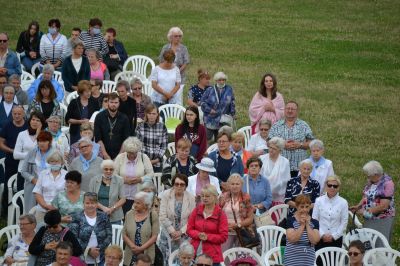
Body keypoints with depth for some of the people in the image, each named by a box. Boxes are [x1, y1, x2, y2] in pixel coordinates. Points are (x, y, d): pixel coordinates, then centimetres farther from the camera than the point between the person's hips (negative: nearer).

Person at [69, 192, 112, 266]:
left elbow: (109, 236, 3)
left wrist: (99, 249, -11)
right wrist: (88, 250, -14)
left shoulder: (103, 217, 7)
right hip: (82, 259, -2)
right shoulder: (76, 217, 1)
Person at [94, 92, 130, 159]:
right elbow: (98, 139, -3)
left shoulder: (124, 118, 2)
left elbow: (126, 140, -1)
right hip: (103, 155, 0)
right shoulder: (100, 117, 1)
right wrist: (105, 155, -11)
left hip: (119, 154, 0)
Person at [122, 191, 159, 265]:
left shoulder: (153, 215, -2)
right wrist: (133, 247, -12)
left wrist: (141, 248, -14)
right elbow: (124, 234, 4)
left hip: (147, 256, -2)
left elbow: (154, 236, -6)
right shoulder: (129, 214, 6)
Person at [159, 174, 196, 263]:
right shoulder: (166, 195, -6)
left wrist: (181, 232, -11)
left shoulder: (191, 198, -5)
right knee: (168, 260, 0)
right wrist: (172, 231, -11)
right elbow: (163, 216, -8)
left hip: (184, 235, 0)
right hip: (168, 234, 0)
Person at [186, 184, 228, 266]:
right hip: (195, 252, 3)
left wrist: (207, 237, -14)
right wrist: (198, 235, -10)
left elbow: (223, 237, -3)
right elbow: (189, 229, 10)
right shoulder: (197, 210, 9)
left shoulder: (220, 214, -1)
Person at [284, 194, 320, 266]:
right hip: (293, 260, -3)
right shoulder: (291, 220, 0)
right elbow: (292, 239, -13)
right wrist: (302, 225, -9)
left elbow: (314, 240, -6)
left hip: (308, 259, 3)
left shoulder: (314, 223, 8)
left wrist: (307, 224, -6)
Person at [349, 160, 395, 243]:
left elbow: (383, 206, -22)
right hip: (369, 220, 7)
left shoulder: (387, 183, -19)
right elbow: (366, 196, 18)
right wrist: (358, 206, -1)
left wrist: (366, 211, -16)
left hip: (382, 221, -7)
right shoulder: (371, 181, 5)